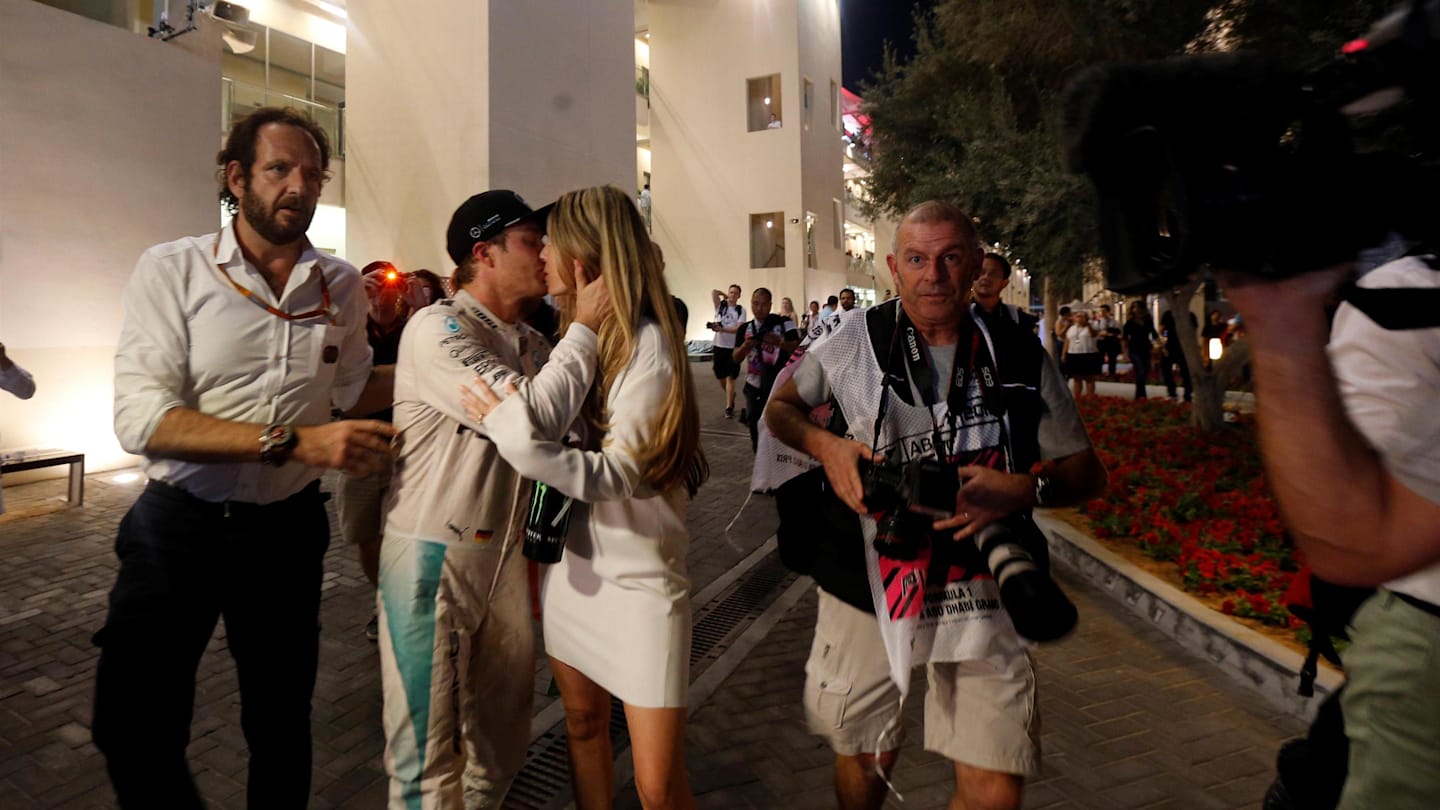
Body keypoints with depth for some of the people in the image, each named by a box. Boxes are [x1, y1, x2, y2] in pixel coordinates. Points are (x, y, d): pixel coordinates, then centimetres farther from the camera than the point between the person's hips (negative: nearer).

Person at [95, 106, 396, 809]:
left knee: (281, 724, 16)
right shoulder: (172, 270, -10)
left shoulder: (340, 284, 0)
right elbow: (140, 418, -21)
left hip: (287, 526, 3)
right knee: (132, 728, 4)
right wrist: (295, 442, -28)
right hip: (178, 523, -2)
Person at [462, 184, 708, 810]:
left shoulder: (649, 345, -16)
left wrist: (508, 427, -23)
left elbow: (615, 475, -21)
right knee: (582, 722, 21)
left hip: (639, 577, -7)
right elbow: (545, 418, -4)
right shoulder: (578, 334, 7)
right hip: (570, 561, 7)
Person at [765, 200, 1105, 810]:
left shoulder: (1020, 356, -2)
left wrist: (1025, 489, -17)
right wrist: (825, 446, -11)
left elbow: (1087, 472, 5)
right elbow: (779, 408, 10)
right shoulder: (856, 340, -3)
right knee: (864, 757, 17)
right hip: (867, 584, 0)